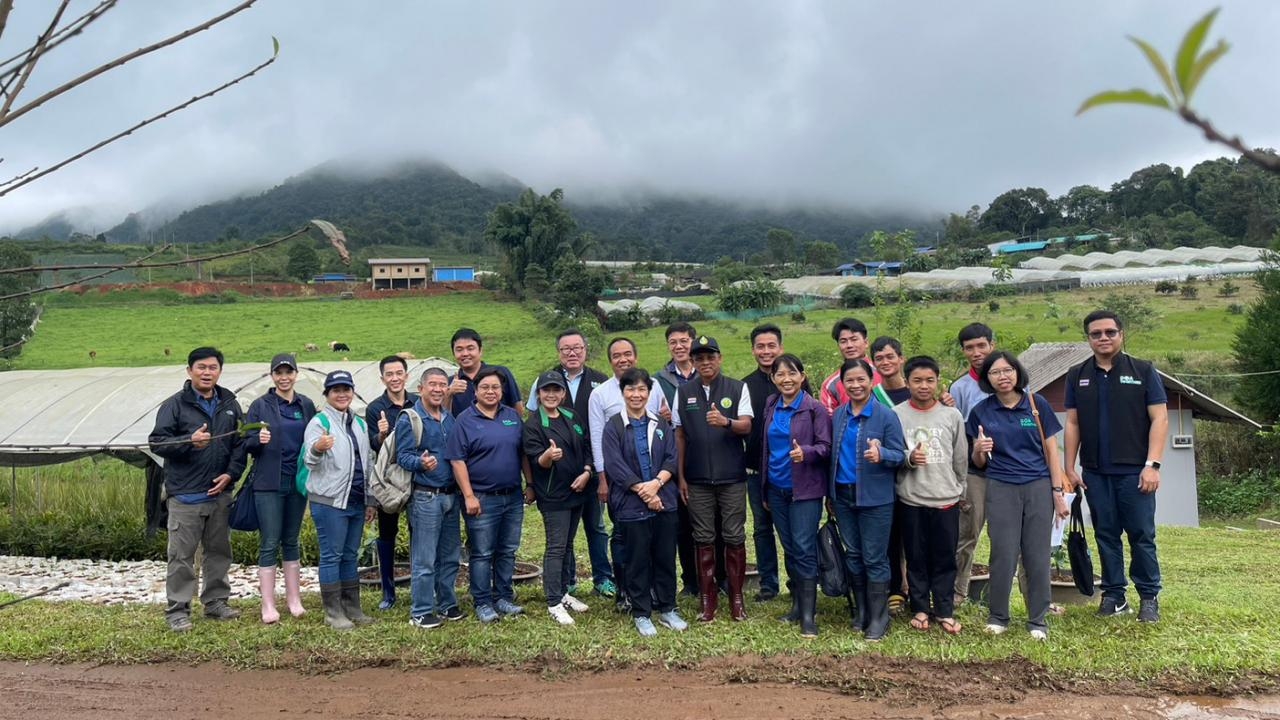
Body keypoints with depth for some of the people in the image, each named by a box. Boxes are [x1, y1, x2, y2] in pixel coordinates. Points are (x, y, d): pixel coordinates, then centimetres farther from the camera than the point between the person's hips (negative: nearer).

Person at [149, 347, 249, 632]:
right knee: (182, 555, -1)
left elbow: (240, 443, 12)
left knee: (219, 551, 13)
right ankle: (177, 610, 8)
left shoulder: (230, 405, 10)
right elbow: (157, 442, -7)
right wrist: (190, 441, -23)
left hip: (220, 493, 5)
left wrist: (231, 472, -2)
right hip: (185, 494, -4)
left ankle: (216, 602, 24)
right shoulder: (175, 405, -3)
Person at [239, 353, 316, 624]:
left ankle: (294, 599, 19)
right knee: (269, 544, -1)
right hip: (268, 484, -3)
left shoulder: (307, 405, 7)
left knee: (291, 541, 12)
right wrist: (258, 439, -23)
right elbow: (245, 444, -3)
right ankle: (268, 605, 6)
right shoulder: (260, 406, -2)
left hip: (297, 482, 3)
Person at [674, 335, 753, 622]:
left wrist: (725, 422, -29)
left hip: (732, 477, -1)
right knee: (704, 539, 6)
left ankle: (736, 597, 15)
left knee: (734, 537, 3)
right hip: (697, 479, 2)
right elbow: (679, 436, 9)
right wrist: (680, 476, 5)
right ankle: (708, 598, 15)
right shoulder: (683, 393, 7)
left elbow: (746, 426, -8)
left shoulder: (737, 388, 1)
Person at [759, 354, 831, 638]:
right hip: (776, 489, 5)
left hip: (805, 489, -5)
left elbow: (826, 446, -8)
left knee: (804, 550, -6)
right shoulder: (770, 407, 8)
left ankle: (808, 614, 1)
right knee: (789, 548, 12)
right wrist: (764, 488, 17)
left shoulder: (815, 408, -8)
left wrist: (806, 452, -29)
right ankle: (797, 604, 23)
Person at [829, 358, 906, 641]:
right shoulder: (838, 415, 6)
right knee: (853, 555, 13)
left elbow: (900, 455, -9)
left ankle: (878, 619, 13)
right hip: (843, 495, 5)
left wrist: (881, 454, -31)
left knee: (874, 559, 0)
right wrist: (829, 493, 15)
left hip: (875, 498, -5)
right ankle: (861, 612, 27)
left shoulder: (886, 416, -8)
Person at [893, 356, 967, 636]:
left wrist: (959, 490, 15)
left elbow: (961, 458, 10)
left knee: (945, 558, 7)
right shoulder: (896, 414, -3)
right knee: (916, 557, 8)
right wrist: (908, 458, -20)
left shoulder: (952, 415, 2)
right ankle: (920, 609, 21)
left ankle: (944, 611, 19)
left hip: (946, 499, 1)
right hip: (910, 499, -1)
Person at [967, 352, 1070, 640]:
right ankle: (997, 616, 15)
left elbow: (1051, 450, 5)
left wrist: (1058, 492, 1)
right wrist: (979, 449, -15)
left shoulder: (1036, 404, 2)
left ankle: (1038, 620, 16)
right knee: (1003, 555, 0)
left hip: (1038, 487, 0)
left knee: (1037, 555, 3)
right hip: (1001, 489, 0)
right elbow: (978, 462, 9)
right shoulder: (981, 412, 3)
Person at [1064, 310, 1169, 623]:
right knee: (1106, 535, 8)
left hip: (1134, 471, -2)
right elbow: (1072, 424, 9)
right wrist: (1070, 468, 5)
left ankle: (1149, 597, 14)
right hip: (1096, 473, 3)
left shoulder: (1143, 371, 1)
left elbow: (1159, 419, -3)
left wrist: (1152, 464, -11)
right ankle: (1113, 594, 18)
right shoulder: (1078, 376, 8)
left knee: (1142, 535, 2)